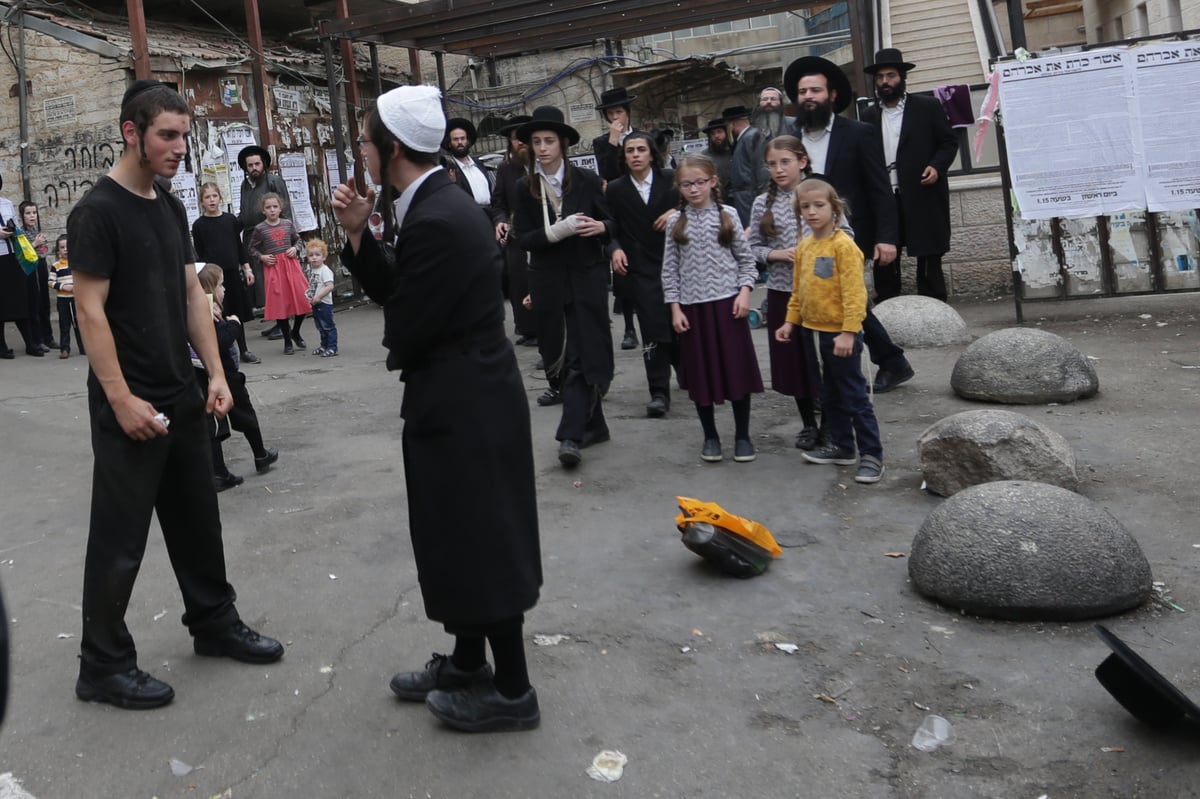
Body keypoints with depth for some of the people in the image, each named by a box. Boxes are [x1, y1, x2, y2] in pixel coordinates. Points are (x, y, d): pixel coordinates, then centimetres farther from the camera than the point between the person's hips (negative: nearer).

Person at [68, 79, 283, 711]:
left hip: (182, 396, 8)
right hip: (129, 405, -8)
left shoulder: (171, 209, 10)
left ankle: (214, 624, 32)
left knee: (197, 520, 17)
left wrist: (215, 373, 5)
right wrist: (121, 400, -19)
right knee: (120, 538, 1)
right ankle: (103, 665, 15)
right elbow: (90, 311, -16)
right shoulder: (97, 211, -13)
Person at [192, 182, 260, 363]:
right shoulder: (198, 225, -1)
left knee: (238, 313, 11)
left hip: (233, 271, 3)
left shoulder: (230, 219, 7)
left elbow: (240, 245, 11)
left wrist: (247, 268, 7)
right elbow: (199, 254, 0)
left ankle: (243, 350, 21)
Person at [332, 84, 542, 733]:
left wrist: (396, 344, 3)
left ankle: (511, 691, 19)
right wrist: (359, 235, 0)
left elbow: (404, 326, -20)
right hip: (467, 398, 10)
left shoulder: (435, 221, -23)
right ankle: (468, 662, 37)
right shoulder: (434, 204, 8)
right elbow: (394, 294, 9)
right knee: (467, 538, 20)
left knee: (478, 542, 3)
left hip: (464, 407, -10)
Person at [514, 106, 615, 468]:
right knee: (561, 357, 8)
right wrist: (558, 230, -19)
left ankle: (570, 435, -9)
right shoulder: (525, 188, 2)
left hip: (587, 278, -2)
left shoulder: (587, 181, -1)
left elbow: (610, 223, 6)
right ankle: (594, 425, 23)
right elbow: (524, 238, -2)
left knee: (582, 355, -8)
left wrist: (601, 228, -17)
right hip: (549, 282, 2)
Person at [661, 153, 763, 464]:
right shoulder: (675, 222, 3)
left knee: (736, 369, 2)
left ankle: (742, 435, 15)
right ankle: (710, 436, 20)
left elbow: (746, 259, 4)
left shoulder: (727, 215, 1)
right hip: (693, 306, 1)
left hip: (727, 302, -1)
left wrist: (744, 292, -8)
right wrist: (675, 308, -2)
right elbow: (670, 269, 4)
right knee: (700, 372, 7)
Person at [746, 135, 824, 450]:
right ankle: (808, 424, 25)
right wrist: (776, 254, -12)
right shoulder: (762, 203, 3)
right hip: (782, 291, 2)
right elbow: (753, 247, 5)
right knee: (792, 358, 10)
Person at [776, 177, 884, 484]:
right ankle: (842, 446, 31)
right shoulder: (804, 246, 7)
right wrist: (791, 320, 11)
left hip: (842, 333, -8)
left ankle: (871, 454, 7)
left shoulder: (843, 245, -16)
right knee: (830, 394, 18)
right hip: (818, 331, 8)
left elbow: (854, 292, -20)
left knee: (854, 396, -2)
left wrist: (848, 331, -24)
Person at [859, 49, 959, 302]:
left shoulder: (928, 107, 4)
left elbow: (949, 142, 4)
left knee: (929, 263, 2)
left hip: (923, 198, -3)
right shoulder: (869, 116, 12)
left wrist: (937, 166, -14)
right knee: (884, 263, 5)